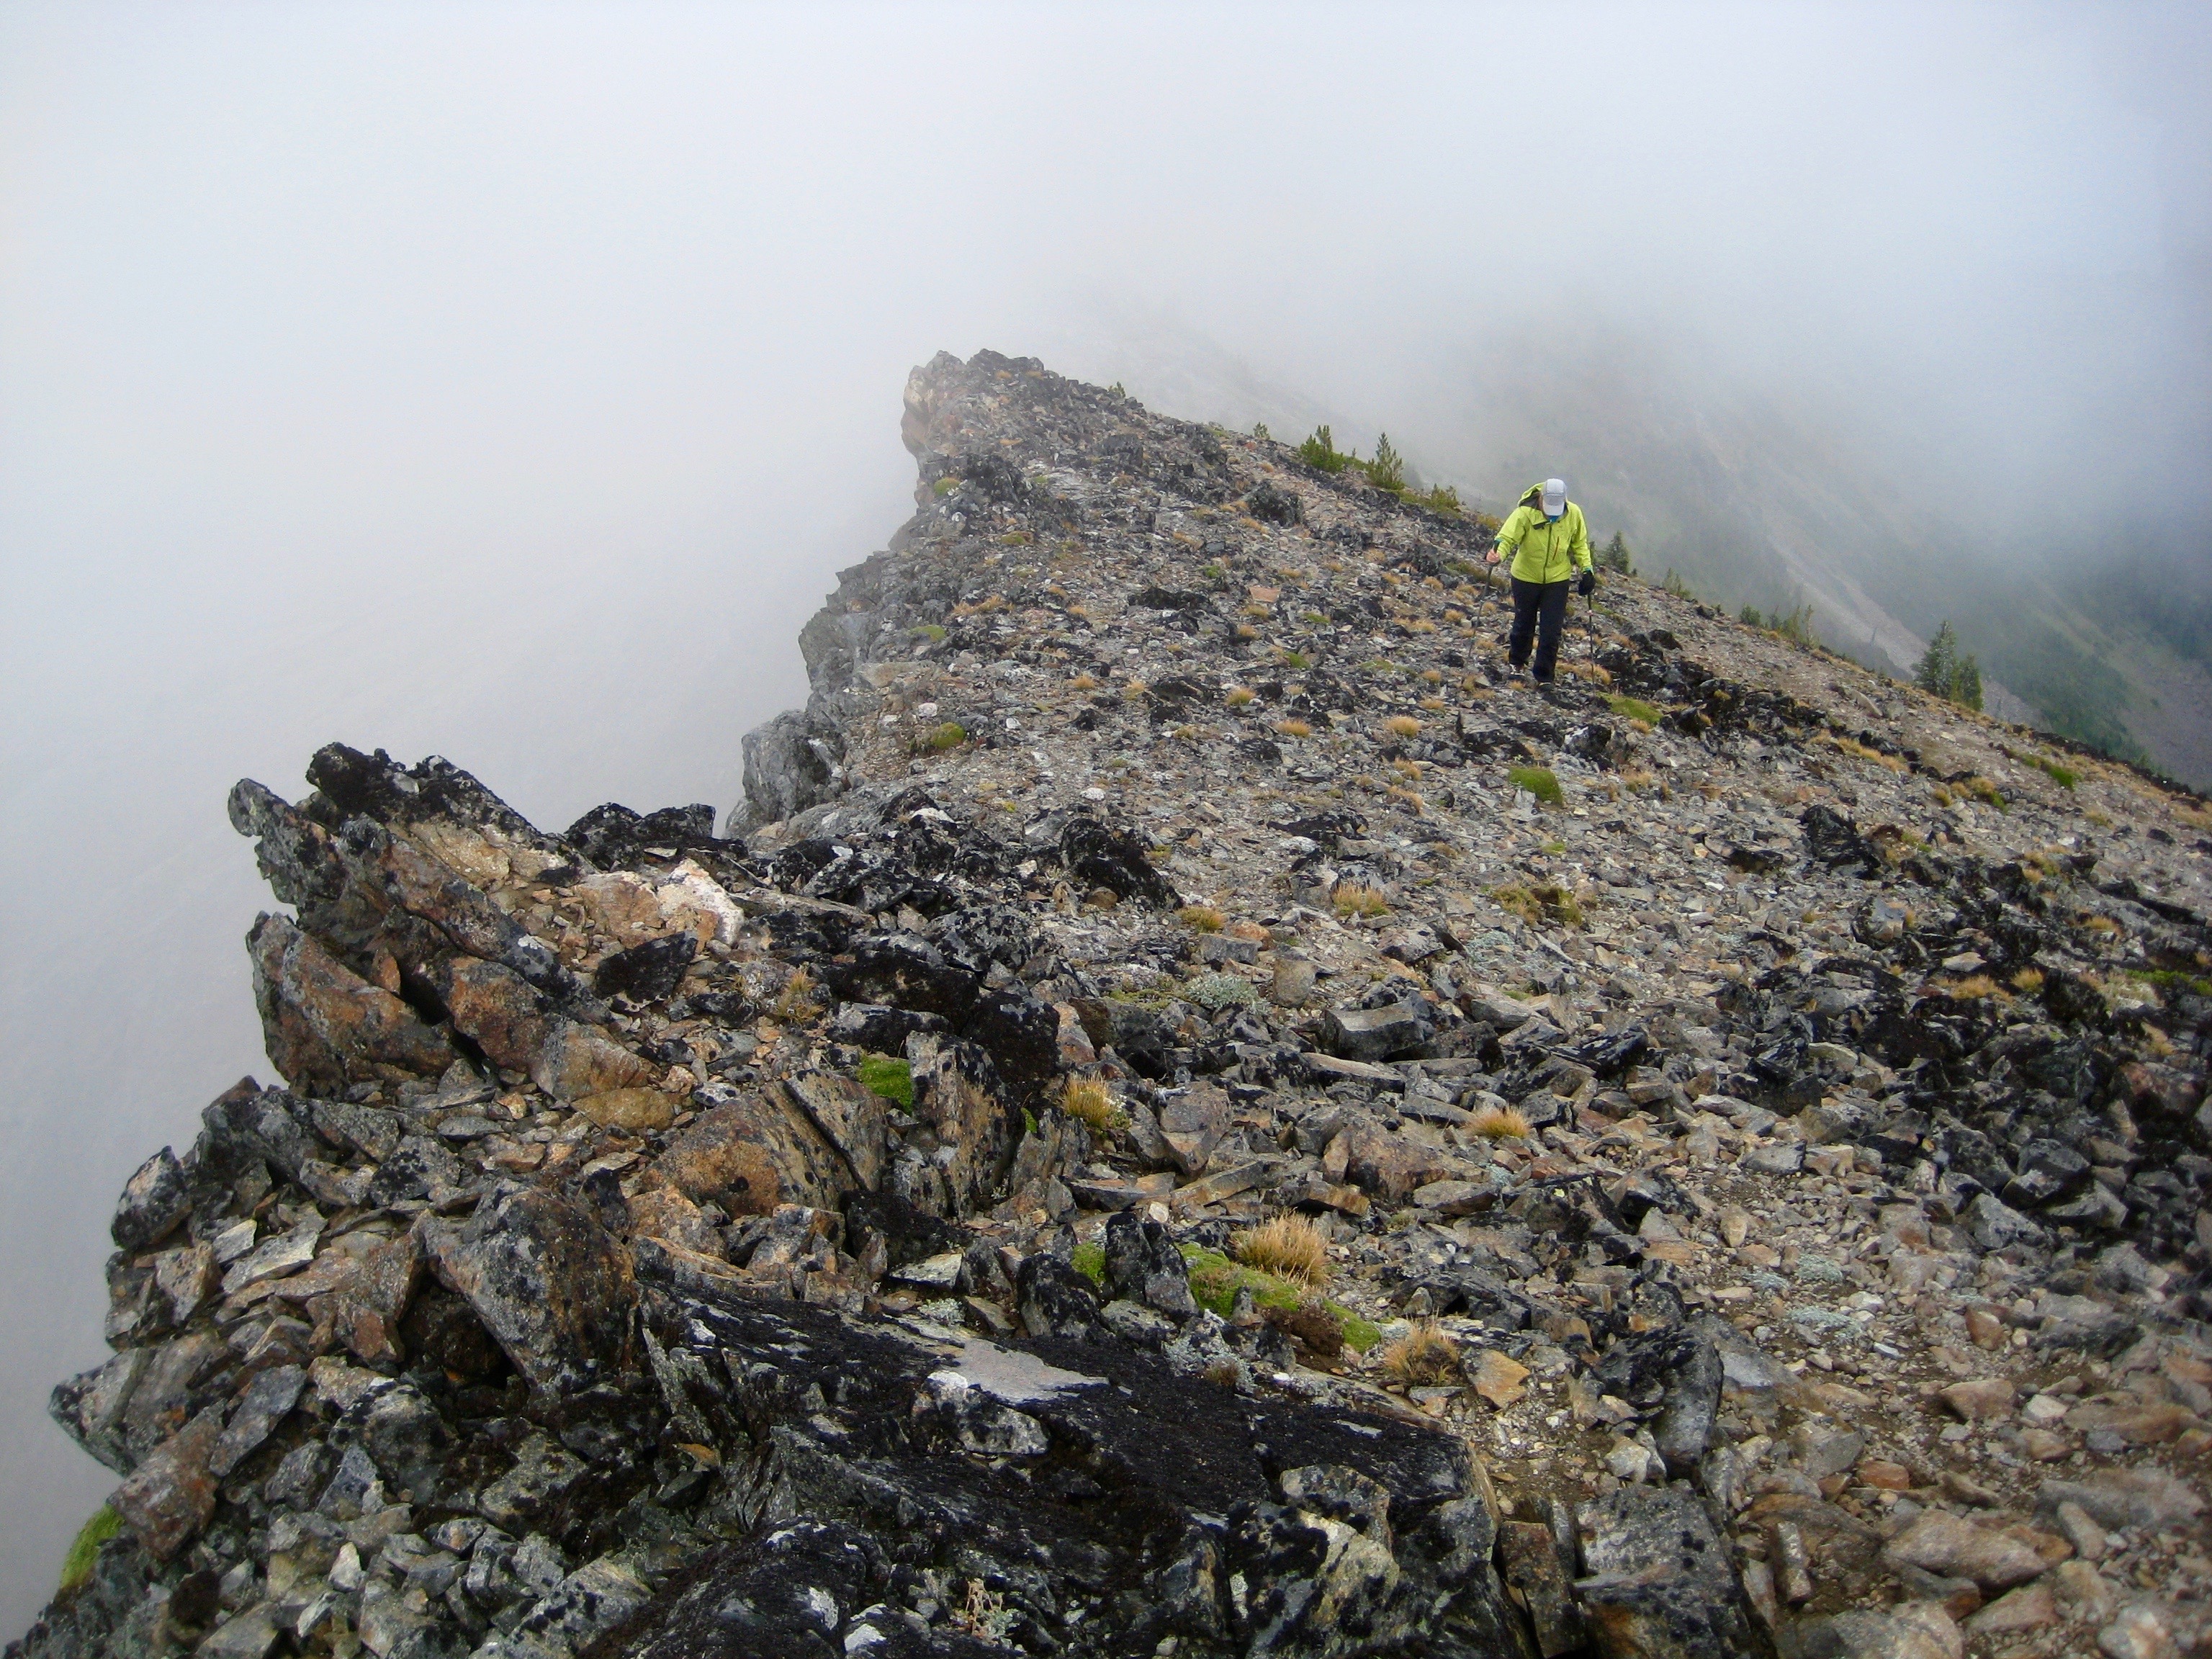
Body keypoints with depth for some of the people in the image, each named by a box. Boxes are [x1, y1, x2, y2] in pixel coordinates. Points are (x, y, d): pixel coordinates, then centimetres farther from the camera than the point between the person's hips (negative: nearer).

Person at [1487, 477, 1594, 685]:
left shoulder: (1573, 514, -11)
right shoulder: (1525, 513, -22)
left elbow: (1580, 544, 6)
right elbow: (1507, 536, -32)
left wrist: (1586, 568, -2)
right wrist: (1499, 553, -54)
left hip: (1557, 580, 1)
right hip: (1526, 578, -1)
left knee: (1551, 632, -2)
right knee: (1523, 625, 17)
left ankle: (1544, 677, 11)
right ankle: (1517, 662, 44)